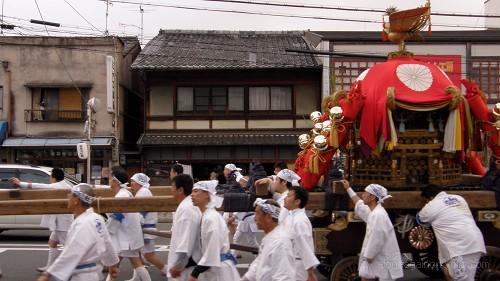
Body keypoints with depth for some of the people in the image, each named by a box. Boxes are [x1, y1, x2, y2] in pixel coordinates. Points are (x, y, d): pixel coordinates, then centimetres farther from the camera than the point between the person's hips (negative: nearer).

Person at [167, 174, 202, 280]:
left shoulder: (186, 209, -21)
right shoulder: (189, 205, 11)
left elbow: (185, 242, -25)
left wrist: (177, 266, -22)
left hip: (187, 264, -10)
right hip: (188, 262, 10)